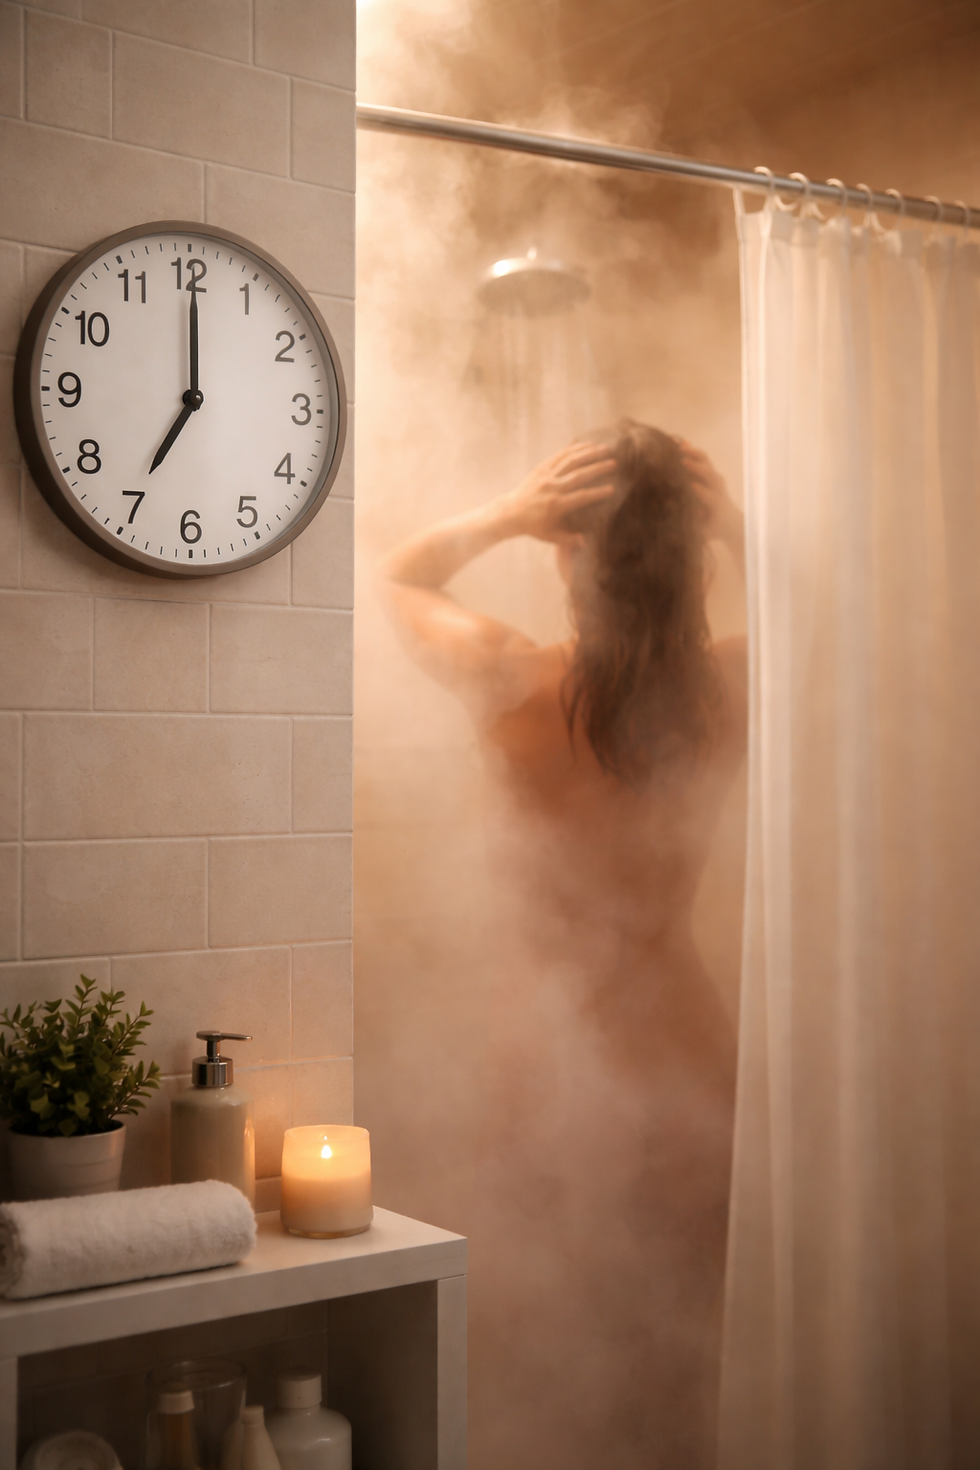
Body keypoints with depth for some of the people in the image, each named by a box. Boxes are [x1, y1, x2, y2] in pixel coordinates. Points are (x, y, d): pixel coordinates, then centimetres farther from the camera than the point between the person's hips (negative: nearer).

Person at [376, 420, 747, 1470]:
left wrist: (504, 514, -14)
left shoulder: (516, 686, -19)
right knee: (672, 1358, 20)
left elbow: (397, 580, 1)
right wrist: (731, 527, -1)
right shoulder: (731, 690, -9)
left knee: (545, 1369, 15)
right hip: (692, 1062, 3)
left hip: (560, 1061, -3)